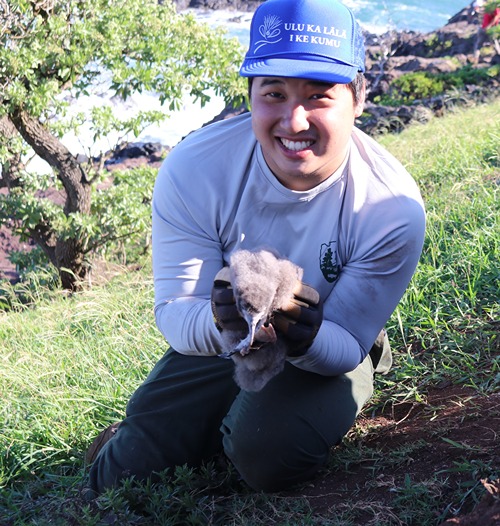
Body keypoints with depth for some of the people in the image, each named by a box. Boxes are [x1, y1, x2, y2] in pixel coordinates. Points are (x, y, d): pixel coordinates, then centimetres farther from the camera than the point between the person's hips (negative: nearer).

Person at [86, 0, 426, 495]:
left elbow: (346, 347, -20)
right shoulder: (193, 168, -25)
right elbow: (173, 308, -21)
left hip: (324, 355, -1)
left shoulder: (392, 207, -27)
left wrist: (308, 340, -45)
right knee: (121, 474, -5)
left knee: (267, 454, -30)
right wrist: (215, 322, -46)